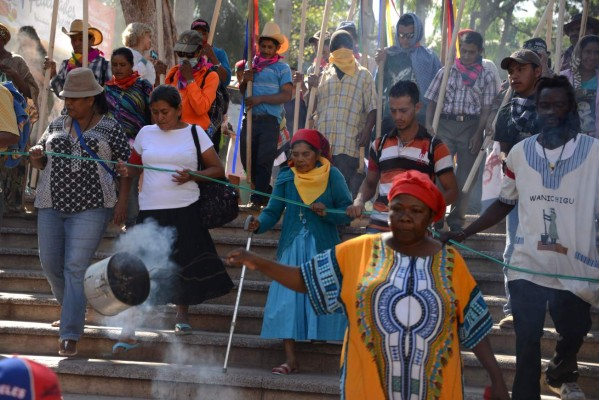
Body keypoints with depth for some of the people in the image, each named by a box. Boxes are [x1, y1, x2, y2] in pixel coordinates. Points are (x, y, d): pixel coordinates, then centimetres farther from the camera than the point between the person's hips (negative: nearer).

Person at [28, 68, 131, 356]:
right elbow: (39, 162, 18)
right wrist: (35, 156, -5)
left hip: (90, 206, -5)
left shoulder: (110, 128, 1)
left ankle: (70, 334, -9)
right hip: (51, 204, 5)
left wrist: (122, 202, -7)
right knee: (50, 263, 6)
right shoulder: (57, 125, 13)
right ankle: (71, 308, 33)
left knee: (76, 267, -10)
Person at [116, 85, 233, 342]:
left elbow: (218, 169, 3)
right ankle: (129, 330, -3)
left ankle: (182, 315, 32)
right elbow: (135, 168, 14)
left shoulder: (194, 133, 1)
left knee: (184, 264, 9)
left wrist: (192, 176, -14)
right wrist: (126, 171, -9)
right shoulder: (145, 133, 7)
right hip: (151, 211, 1)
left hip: (185, 211, -1)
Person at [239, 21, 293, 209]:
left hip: (270, 120, -5)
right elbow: (242, 92, 20)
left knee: (264, 160, -6)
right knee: (247, 159, 7)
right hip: (250, 118, 5)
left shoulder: (282, 68, 0)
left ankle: (257, 200, -3)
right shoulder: (252, 65, 15)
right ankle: (267, 194, 20)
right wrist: (245, 81, -2)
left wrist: (260, 99, -14)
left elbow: (286, 95, -9)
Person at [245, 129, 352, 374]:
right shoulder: (286, 177, 3)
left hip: (323, 248, -1)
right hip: (292, 247, 1)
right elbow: (273, 211, -1)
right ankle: (290, 359, -5)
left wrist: (327, 213, -22)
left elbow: (347, 213, -4)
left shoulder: (332, 176, -3)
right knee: (286, 301, -6)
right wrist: (259, 224, -21)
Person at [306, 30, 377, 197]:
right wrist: (311, 88, 2)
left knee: (348, 188, -8)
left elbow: (372, 107, 4)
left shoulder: (363, 75, 10)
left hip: (349, 144, -4)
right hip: (323, 142, 4)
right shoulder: (324, 75, 20)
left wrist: (367, 130, -11)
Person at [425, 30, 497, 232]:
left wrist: (478, 134, -9)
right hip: (445, 124, 0)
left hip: (471, 126, 0)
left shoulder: (486, 77, 5)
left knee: (465, 175, 3)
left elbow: (486, 109, 1)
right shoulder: (446, 72, 7)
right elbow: (432, 101, 7)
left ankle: (456, 219, 11)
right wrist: (429, 124, -7)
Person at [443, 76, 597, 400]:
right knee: (527, 343, 1)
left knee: (573, 336, 21)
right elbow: (504, 203, 11)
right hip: (527, 267, 0)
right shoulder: (520, 152, 1)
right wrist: (463, 234, 4)